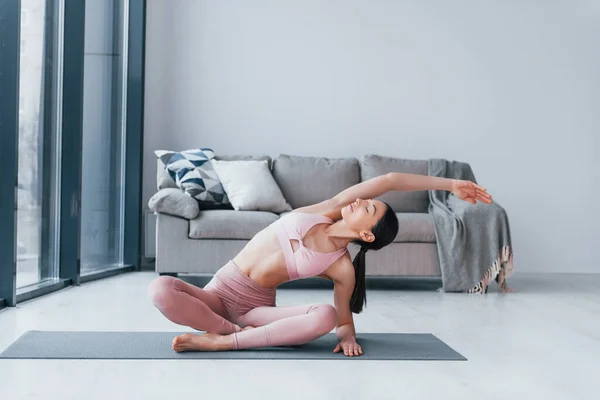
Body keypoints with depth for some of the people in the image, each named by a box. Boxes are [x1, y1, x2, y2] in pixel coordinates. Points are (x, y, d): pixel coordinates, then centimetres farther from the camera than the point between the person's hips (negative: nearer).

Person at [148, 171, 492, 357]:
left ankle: (221, 341, -26)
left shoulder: (343, 269, -7)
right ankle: (239, 333, -14)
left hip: (256, 307, -1)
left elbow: (342, 318, 5)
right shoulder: (327, 210, -4)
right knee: (161, 289, -27)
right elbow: (389, 180, -8)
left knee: (324, 316, -31)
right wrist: (449, 185, -2)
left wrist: (347, 336, -20)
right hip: (221, 290, 1)